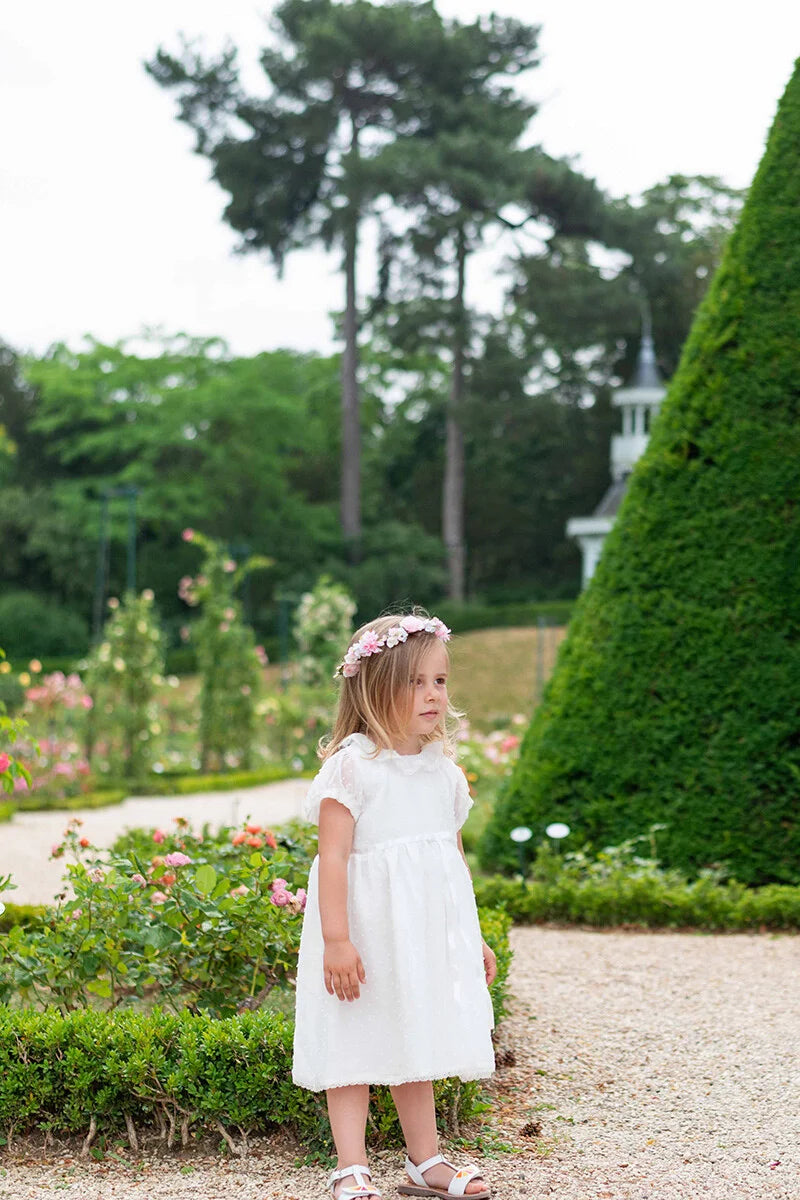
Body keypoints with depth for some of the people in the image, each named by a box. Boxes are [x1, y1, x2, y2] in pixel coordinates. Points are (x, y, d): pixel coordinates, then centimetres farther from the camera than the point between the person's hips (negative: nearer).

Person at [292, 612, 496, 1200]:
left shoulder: (443, 770, 8)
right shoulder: (352, 765, -12)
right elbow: (332, 856, -15)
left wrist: (475, 939, 17)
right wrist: (336, 940, -21)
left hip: (429, 930, 6)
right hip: (368, 926, -6)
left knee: (417, 1041, 15)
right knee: (355, 1045, -1)